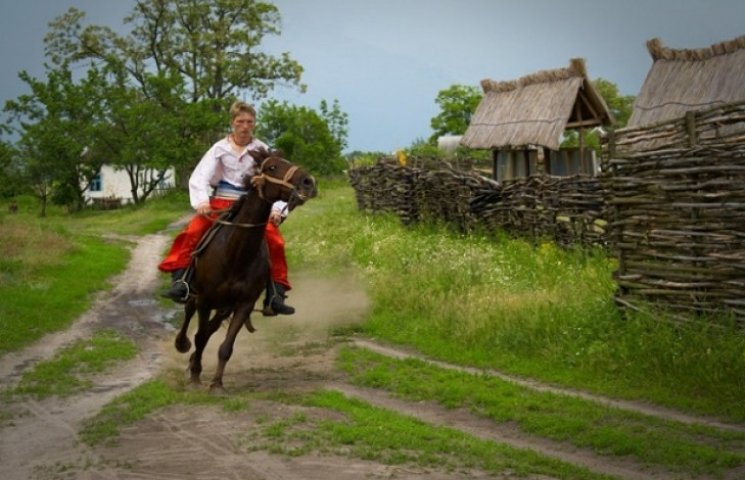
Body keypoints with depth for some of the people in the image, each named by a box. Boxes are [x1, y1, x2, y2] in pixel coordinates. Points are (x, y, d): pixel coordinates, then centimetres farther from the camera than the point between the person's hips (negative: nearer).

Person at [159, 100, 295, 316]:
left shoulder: (262, 151, 3)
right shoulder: (220, 149, 1)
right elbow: (199, 177, -5)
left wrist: (277, 209, -17)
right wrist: (201, 202, -24)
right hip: (220, 203, 0)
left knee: (275, 240, -19)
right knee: (192, 233, -22)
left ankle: (276, 294, -11)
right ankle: (180, 282, -22)